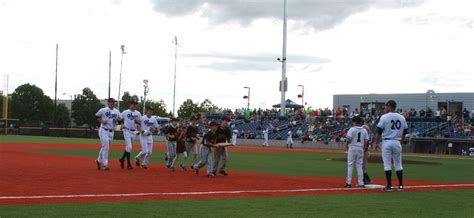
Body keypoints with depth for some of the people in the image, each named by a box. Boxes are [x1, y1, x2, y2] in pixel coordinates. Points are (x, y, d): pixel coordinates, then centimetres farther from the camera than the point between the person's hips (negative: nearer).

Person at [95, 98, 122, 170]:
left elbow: (121, 119, 13)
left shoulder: (117, 111, 9)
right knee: (106, 147, -12)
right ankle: (105, 164, -9)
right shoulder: (103, 110, -6)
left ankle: (99, 160, 32)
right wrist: (101, 121, -11)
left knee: (105, 147, 14)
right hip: (104, 131, -6)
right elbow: (96, 116, 5)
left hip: (111, 132, 6)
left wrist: (118, 119, -10)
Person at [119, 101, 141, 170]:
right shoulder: (125, 112, -1)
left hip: (134, 132, 5)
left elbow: (140, 122, 10)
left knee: (128, 147, 13)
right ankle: (128, 164, -9)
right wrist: (122, 125, -9)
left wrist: (137, 121, -12)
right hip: (127, 131, -5)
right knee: (129, 147, -13)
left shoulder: (138, 113, 9)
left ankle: (122, 159, 33)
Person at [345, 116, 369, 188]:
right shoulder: (364, 130, 6)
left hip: (352, 148, -4)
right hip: (360, 149, 4)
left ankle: (349, 182, -3)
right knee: (359, 166, 9)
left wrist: (346, 145, 1)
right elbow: (366, 140, 2)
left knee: (350, 165, 0)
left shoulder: (352, 129, -8)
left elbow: (349, 139, -16)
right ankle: (361, 183, 6)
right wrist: (364, 147, 14)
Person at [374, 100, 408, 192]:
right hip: (397, 142, 4)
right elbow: (404, 132, 11)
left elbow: (379, 131, -7)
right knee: (398, 164, 12)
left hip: (386, 142, -4)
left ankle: (389, 186, -3)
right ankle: (401, 185, 13)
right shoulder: (402, 118, 8)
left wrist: (376, 143, 3)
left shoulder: (384, 117, -6)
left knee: (387, 164, -1)